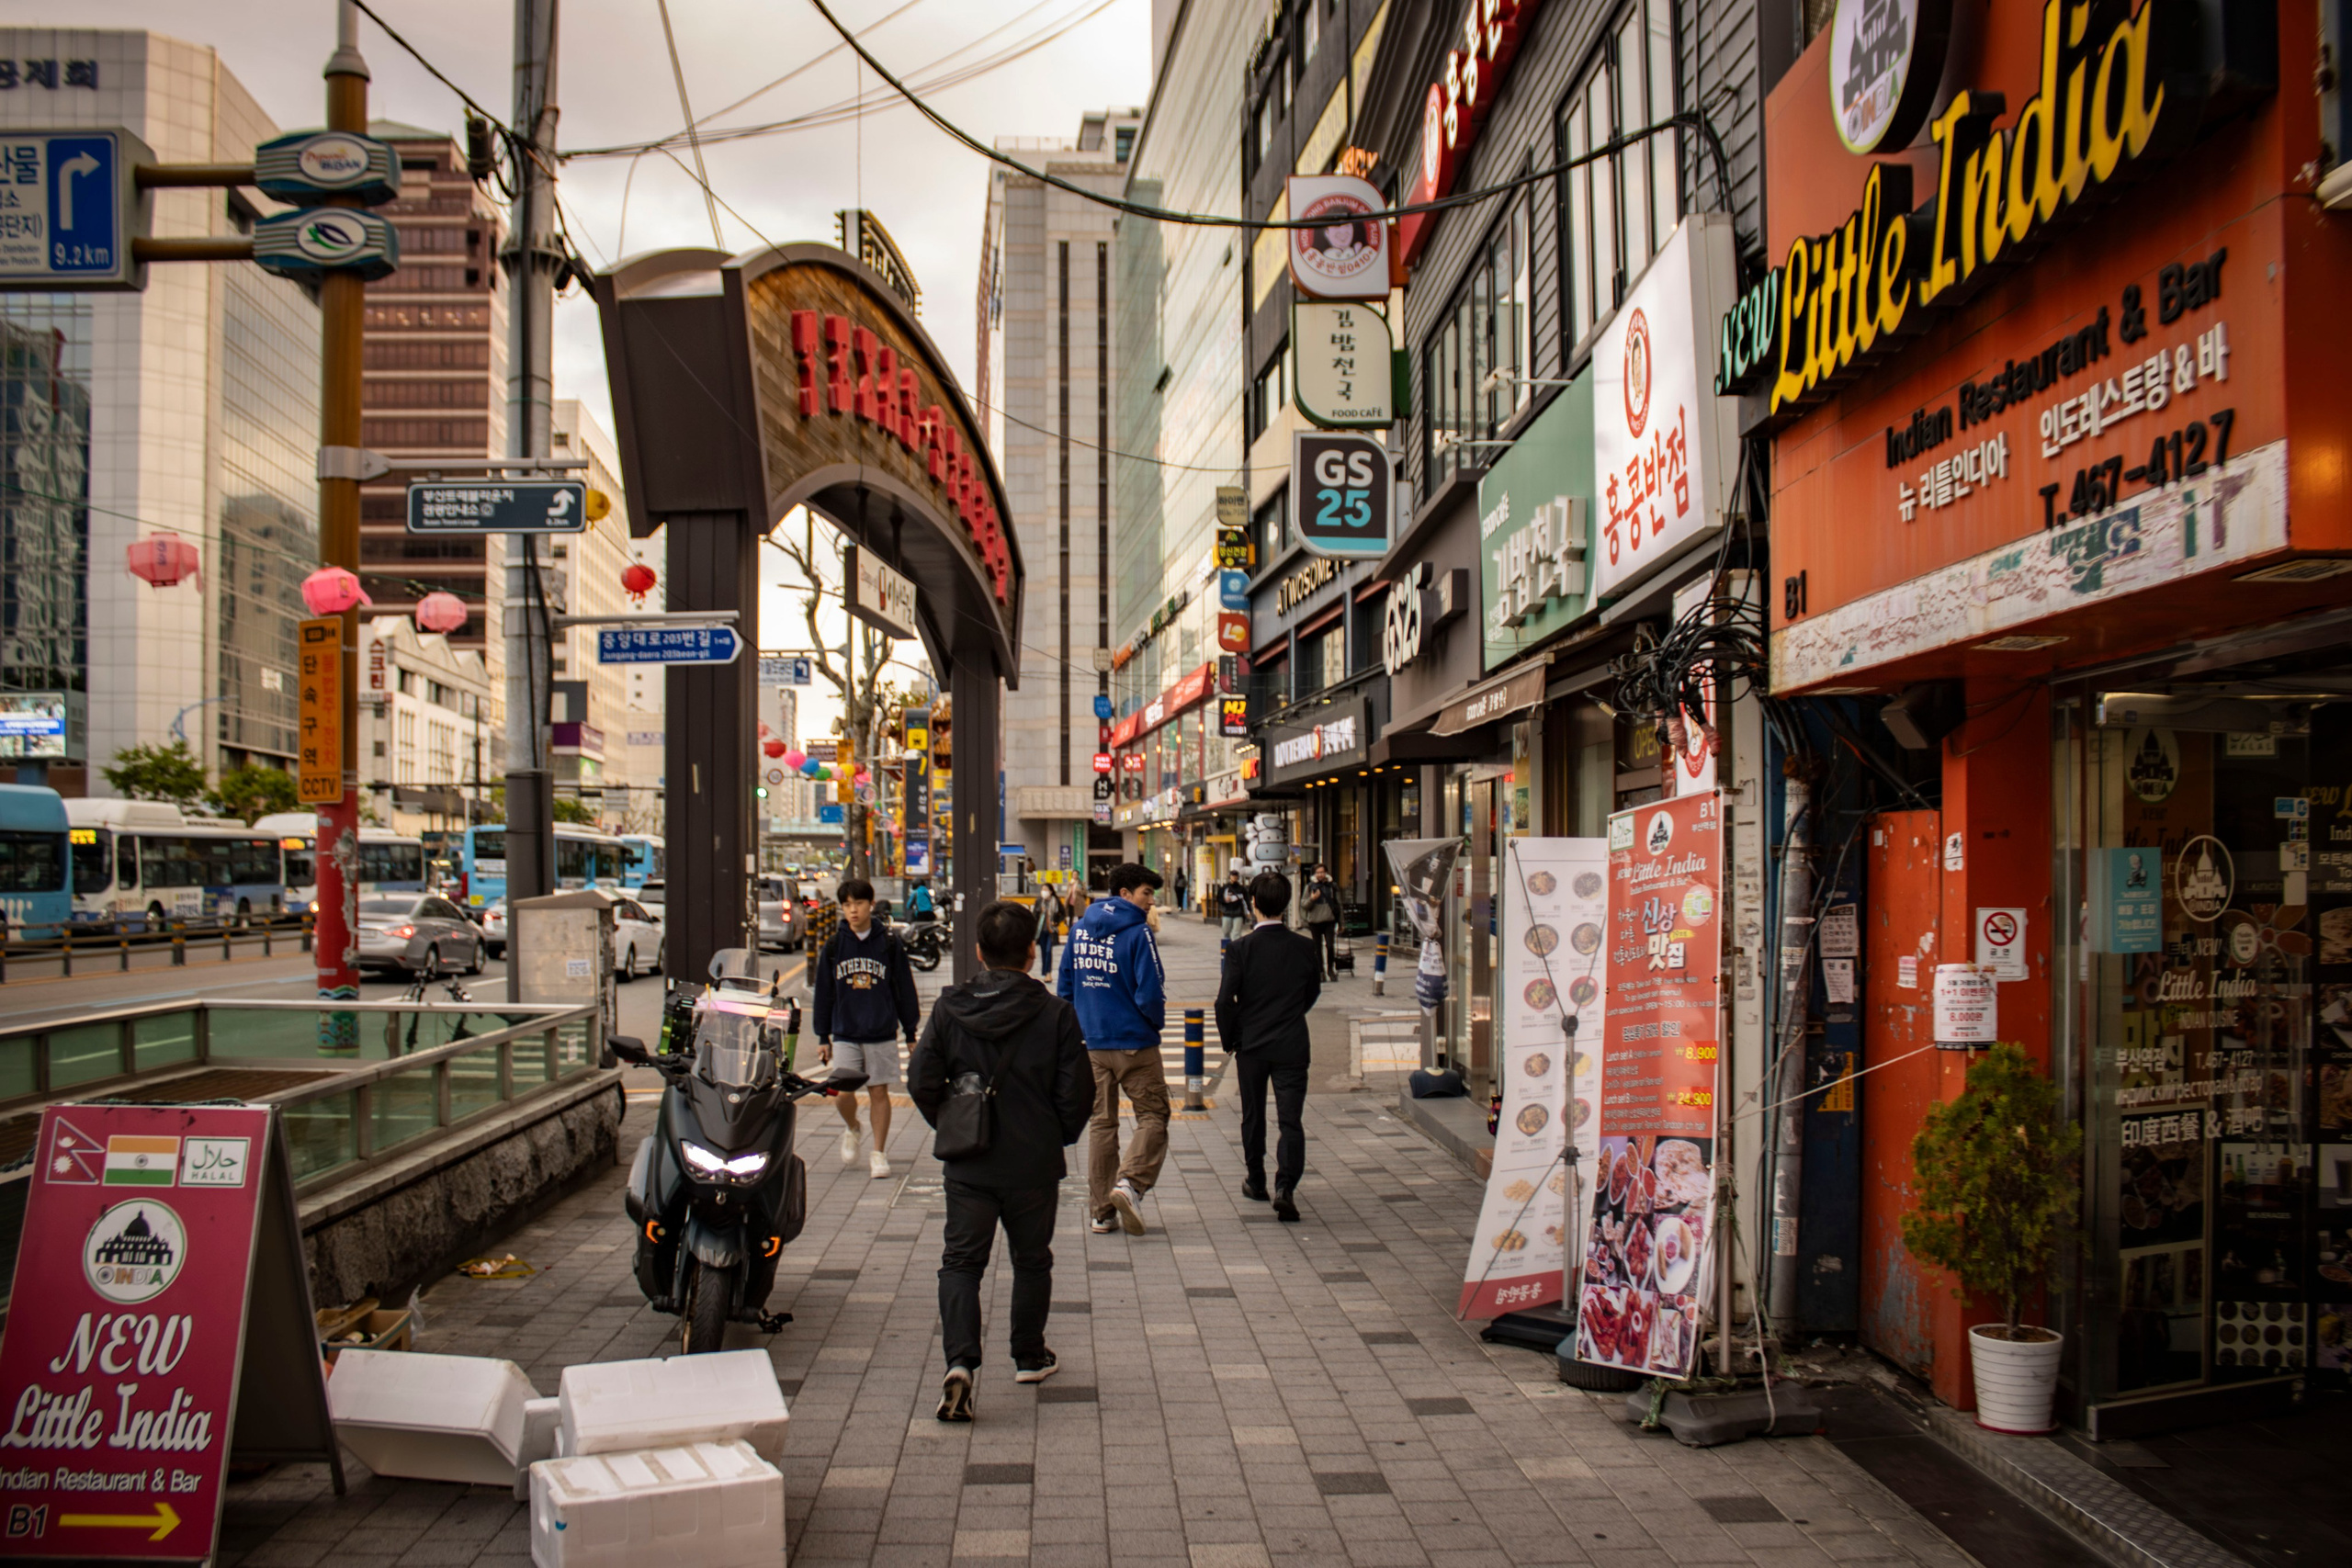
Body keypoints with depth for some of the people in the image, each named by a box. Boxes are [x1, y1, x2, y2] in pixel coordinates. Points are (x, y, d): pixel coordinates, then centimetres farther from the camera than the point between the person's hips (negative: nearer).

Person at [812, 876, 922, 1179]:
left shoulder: (888, 943, 1)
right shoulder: (834, 945, 4)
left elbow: (905, 989, 6)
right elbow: (824, 992, 10)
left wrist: (911, 1032, 6)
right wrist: (823, 1037, 9)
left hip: (882, 1034, -1)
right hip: (845, 1034, 1)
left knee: (879, 1092, 2)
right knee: (841, 1093, -7)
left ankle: (879, 1154, 15)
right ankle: (852, 1129, 24)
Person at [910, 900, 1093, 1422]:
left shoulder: (949, 1008, -6)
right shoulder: (1055, 1014, -10)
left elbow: (921, 1081, -5)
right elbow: (1077, 1092, -8)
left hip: (968, 1164, 0)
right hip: (1034, 1163, 0)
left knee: (961, 1261, 5)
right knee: (1031, 1261, 17)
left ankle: (960, 1362, -13)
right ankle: (1029, 1358, 29)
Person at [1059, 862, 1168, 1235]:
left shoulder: (1080, 928, 7)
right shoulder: (1137, 932, -13)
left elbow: (1066, 985, 11)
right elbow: (1150, 994, -18)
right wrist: (1157, 1022, 2)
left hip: (1092, 1045, 6)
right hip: (1135, 1043, -6)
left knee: (1101, 1122, 13)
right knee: (1153, 1116, 6)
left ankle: (1100, 1211, 13)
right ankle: (1131, 1182, -16)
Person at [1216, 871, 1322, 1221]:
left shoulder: (1240, 949, -12)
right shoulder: (1304, 947, -4)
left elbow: (1225, 1001, -13)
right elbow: (1313, 992, 9)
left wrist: (1229, 1039, 3)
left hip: (1251, 1045, 0)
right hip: (1292, 1045, 0)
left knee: (1253, 1116, 17)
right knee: (1290, 1120, -1)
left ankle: (1256, 1182, 29)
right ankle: (1285, 1186, -18)